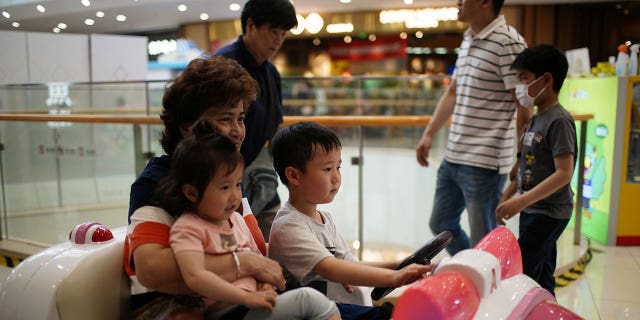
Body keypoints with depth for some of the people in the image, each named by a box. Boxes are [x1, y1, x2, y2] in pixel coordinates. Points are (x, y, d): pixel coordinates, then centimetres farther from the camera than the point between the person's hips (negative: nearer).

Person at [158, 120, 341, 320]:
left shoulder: (235, 219, 14)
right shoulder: (187, 228, -10)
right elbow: (195, 277, -24)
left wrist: (266, 283, 3)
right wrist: (248, 297, -23)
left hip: (253, 303, 8)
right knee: (307, 298, -18)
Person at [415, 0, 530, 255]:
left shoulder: (507, 43, -15)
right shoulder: (467, 40, 12)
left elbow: (524, 108, -15)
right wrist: (429, 134, 16)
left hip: (484, 162, -9)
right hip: (453, 157, 9)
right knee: (441, 225, 21)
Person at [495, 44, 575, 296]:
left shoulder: (559, 121, -17)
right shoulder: (536, 119, 10)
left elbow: (564, 173, -24)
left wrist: (521, 201, -28)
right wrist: (506, 198, 16)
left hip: (548, 213, -9)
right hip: (533, 210, 9)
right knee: (540, 280, 17)